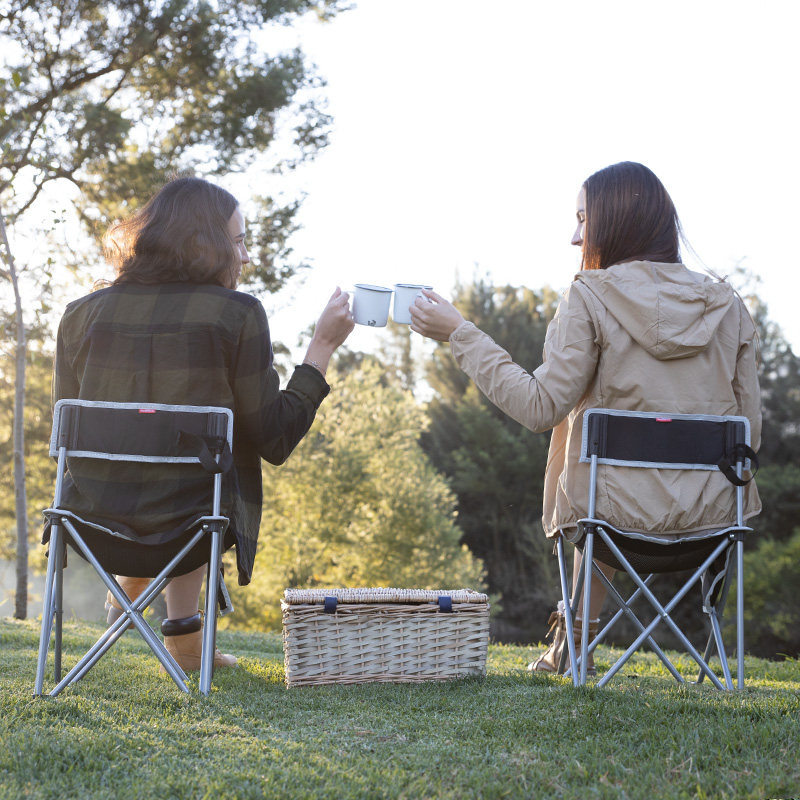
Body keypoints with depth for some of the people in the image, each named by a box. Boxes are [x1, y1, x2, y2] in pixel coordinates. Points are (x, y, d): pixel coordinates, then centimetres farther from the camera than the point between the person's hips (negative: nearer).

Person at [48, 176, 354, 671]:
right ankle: (183, 632, 31)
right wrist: (323, 346, 3)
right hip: (185, 535, -3)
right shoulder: (237, 314, -8)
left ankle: (130, 591, 42)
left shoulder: (83, 314, 2)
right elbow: (274, 441, -5)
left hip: (91, 530, 4)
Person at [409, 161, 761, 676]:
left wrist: (461, 336, -8)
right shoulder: (727, 305, 2)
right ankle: (578, 636, 42)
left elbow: (541, 407, -14)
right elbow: (749, 431, 3)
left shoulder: (591, 297, -10)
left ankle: (575, 634, 40)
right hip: (714, 516, 4)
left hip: (621, 513, -3)